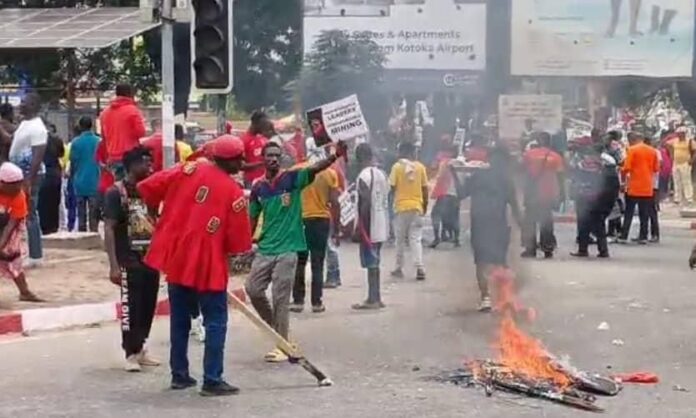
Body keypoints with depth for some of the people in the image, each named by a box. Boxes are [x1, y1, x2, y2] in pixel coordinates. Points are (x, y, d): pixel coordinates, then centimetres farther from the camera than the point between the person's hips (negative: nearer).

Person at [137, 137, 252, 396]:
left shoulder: (188, 170, 1)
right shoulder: (234, 192, -8)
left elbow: (147, 187, 0)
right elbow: (239, 241, -7)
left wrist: (157, 210, 18)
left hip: (175, 256, 5)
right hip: (208, 264, -5)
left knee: (180, 319, 16)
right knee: (215, 322, 3)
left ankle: (179, 375, 23)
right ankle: (212, 381, 0)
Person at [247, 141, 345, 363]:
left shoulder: (291, 178, -6)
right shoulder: (258, 187, 5)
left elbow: (314, 169, -22)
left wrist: (335, 156, -39)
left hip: (287, 249, -4)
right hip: (264, 249, 4)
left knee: (280, 298, -4)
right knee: (253, 289, 5)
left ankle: (281, 346, 4)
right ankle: (273, 327, 29)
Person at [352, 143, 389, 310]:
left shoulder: (364, 176, -15)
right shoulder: (382, 174, 10)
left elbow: (366, 204, -20)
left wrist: (360, 227, -16)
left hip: (369, 227, -8)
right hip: (381, 226, 8)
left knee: (371, 263, -4)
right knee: (374, 263, 14)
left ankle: (373, 299, -3)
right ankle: (375, 298, 18)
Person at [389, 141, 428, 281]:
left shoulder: (397, 166, -5)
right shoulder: (420, 167, 2)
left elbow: (393, 186, -5)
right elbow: (425, 188, 4)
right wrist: (425, 205, 14)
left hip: (401, 206, -2)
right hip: (416, 206, 2)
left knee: (400, 239, 11)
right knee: (416, 239, 3)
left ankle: (399, 268, 16)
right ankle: (420, 268, -10)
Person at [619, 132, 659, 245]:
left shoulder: (632, 150, -8)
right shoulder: (652, 151, 7)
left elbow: (627, 168, -14)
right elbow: (656, 168, 9)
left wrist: (622, 170, 5)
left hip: (634, 187, -4)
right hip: (647, 188, 4)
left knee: (629, 213, 2)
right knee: (644, 213, 9)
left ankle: (624, 236, 0)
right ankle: (643, 237, 8)